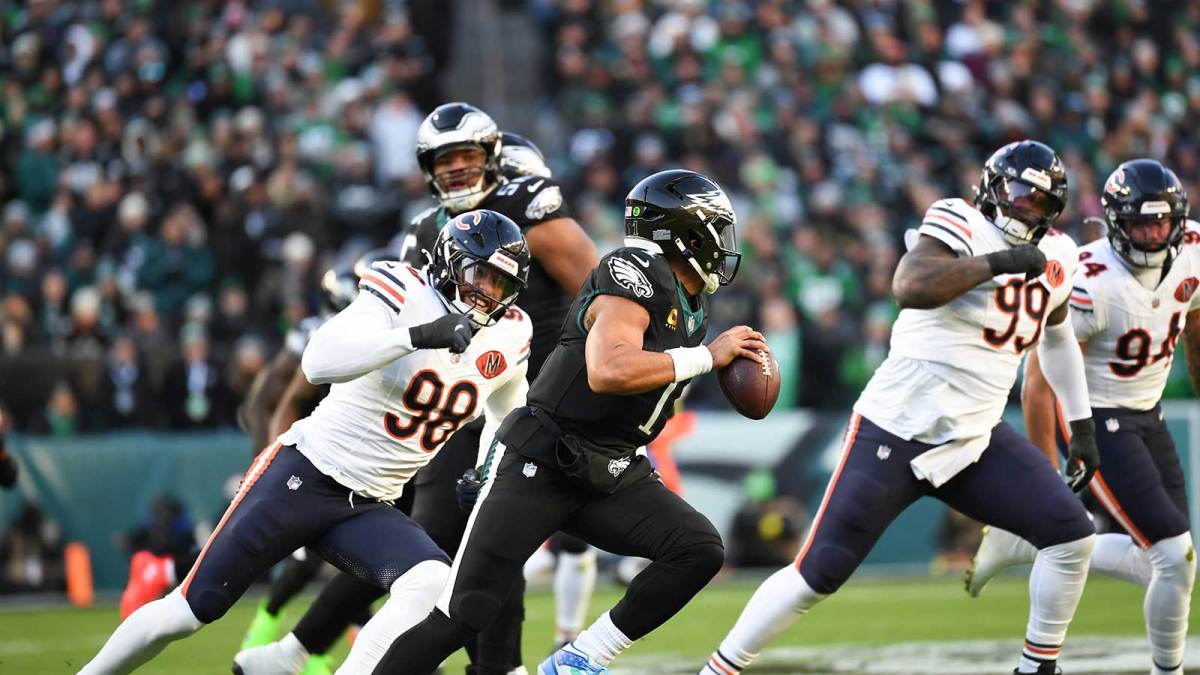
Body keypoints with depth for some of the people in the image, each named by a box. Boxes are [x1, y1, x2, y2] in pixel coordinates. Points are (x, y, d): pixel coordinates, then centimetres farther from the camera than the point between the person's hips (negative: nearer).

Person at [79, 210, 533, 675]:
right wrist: (418, 336, -37)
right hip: (304, 476, -5)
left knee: (432, 584, -26)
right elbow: (319, 363, -30)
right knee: (189, 610, -2)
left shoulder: (508, 337, 3)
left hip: (369, 509, 5)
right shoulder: (406, 293, -14)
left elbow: (505, 420, 25)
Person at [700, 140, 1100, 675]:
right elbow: (909, 289, -33)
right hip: (897, 432, -6)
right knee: (818, 574, -7)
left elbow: (1056, 334, 28)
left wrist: (1081, 425, 26)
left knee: (1072, 535, -6)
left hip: (975, 441, 6)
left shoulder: (1054, 257, 8)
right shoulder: (960, 226, -13)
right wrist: (998, 261, -31)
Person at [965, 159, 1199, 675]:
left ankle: (1024, 545, 25)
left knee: (1157, 560, 9)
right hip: (1098, 422, -8)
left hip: (1148, 415, 8)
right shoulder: (1090, 284, -28)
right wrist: (1049, 477, -21)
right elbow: (1038, 385, -23)